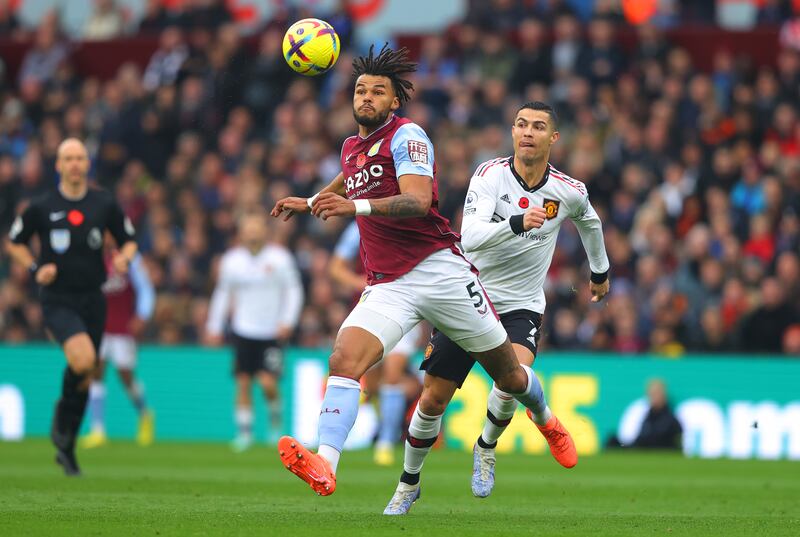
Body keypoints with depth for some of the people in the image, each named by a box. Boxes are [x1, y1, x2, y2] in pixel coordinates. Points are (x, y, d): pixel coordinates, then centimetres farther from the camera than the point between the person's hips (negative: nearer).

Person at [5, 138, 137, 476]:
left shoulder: (104, 204, 2)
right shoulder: (42, 207, -3)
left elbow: (128, 240, 14)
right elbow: (14, 243, 10)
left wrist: (124, 258, -8)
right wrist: (35, 268, -6)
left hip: (92, 299, 3)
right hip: (57, 299, -3)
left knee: (85, 377, 9)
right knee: (83, 359, -28)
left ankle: (66, 448, 26)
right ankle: (62, 416, 2)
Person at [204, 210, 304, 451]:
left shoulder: (279, 257, -5)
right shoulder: (231, 260, 3)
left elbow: (294, 290, 1)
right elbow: (222, 293, 14)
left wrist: (287, 321, -10)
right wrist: (214, 327, 12)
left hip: (273, 332, -3)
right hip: (243, 331, 3)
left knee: (268, 382, -12)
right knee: (243, 383, -1)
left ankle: (275, 418, 15)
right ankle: (244, 431, 9)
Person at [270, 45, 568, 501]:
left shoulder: (407, 136, -8)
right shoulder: (352, 147, 15)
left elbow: (417, 201, -25)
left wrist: (357, 206, -38)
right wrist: (310, 203, 38)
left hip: (439, 270, -5)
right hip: (387, 288, 5)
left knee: (509, 375, 6)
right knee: (344, 360, -24)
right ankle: (324, 466, -39)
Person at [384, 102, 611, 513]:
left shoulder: (569, 192, -5)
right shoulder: (491, 175, -15)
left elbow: (590, 222, 21)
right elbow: (470, 237, -29)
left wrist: (600, 271, 34)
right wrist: (517, 223, -45)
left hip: (522, 307, 1)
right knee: (433, 400, -1)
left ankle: (486, 448, 1)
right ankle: (408, 484, 23)